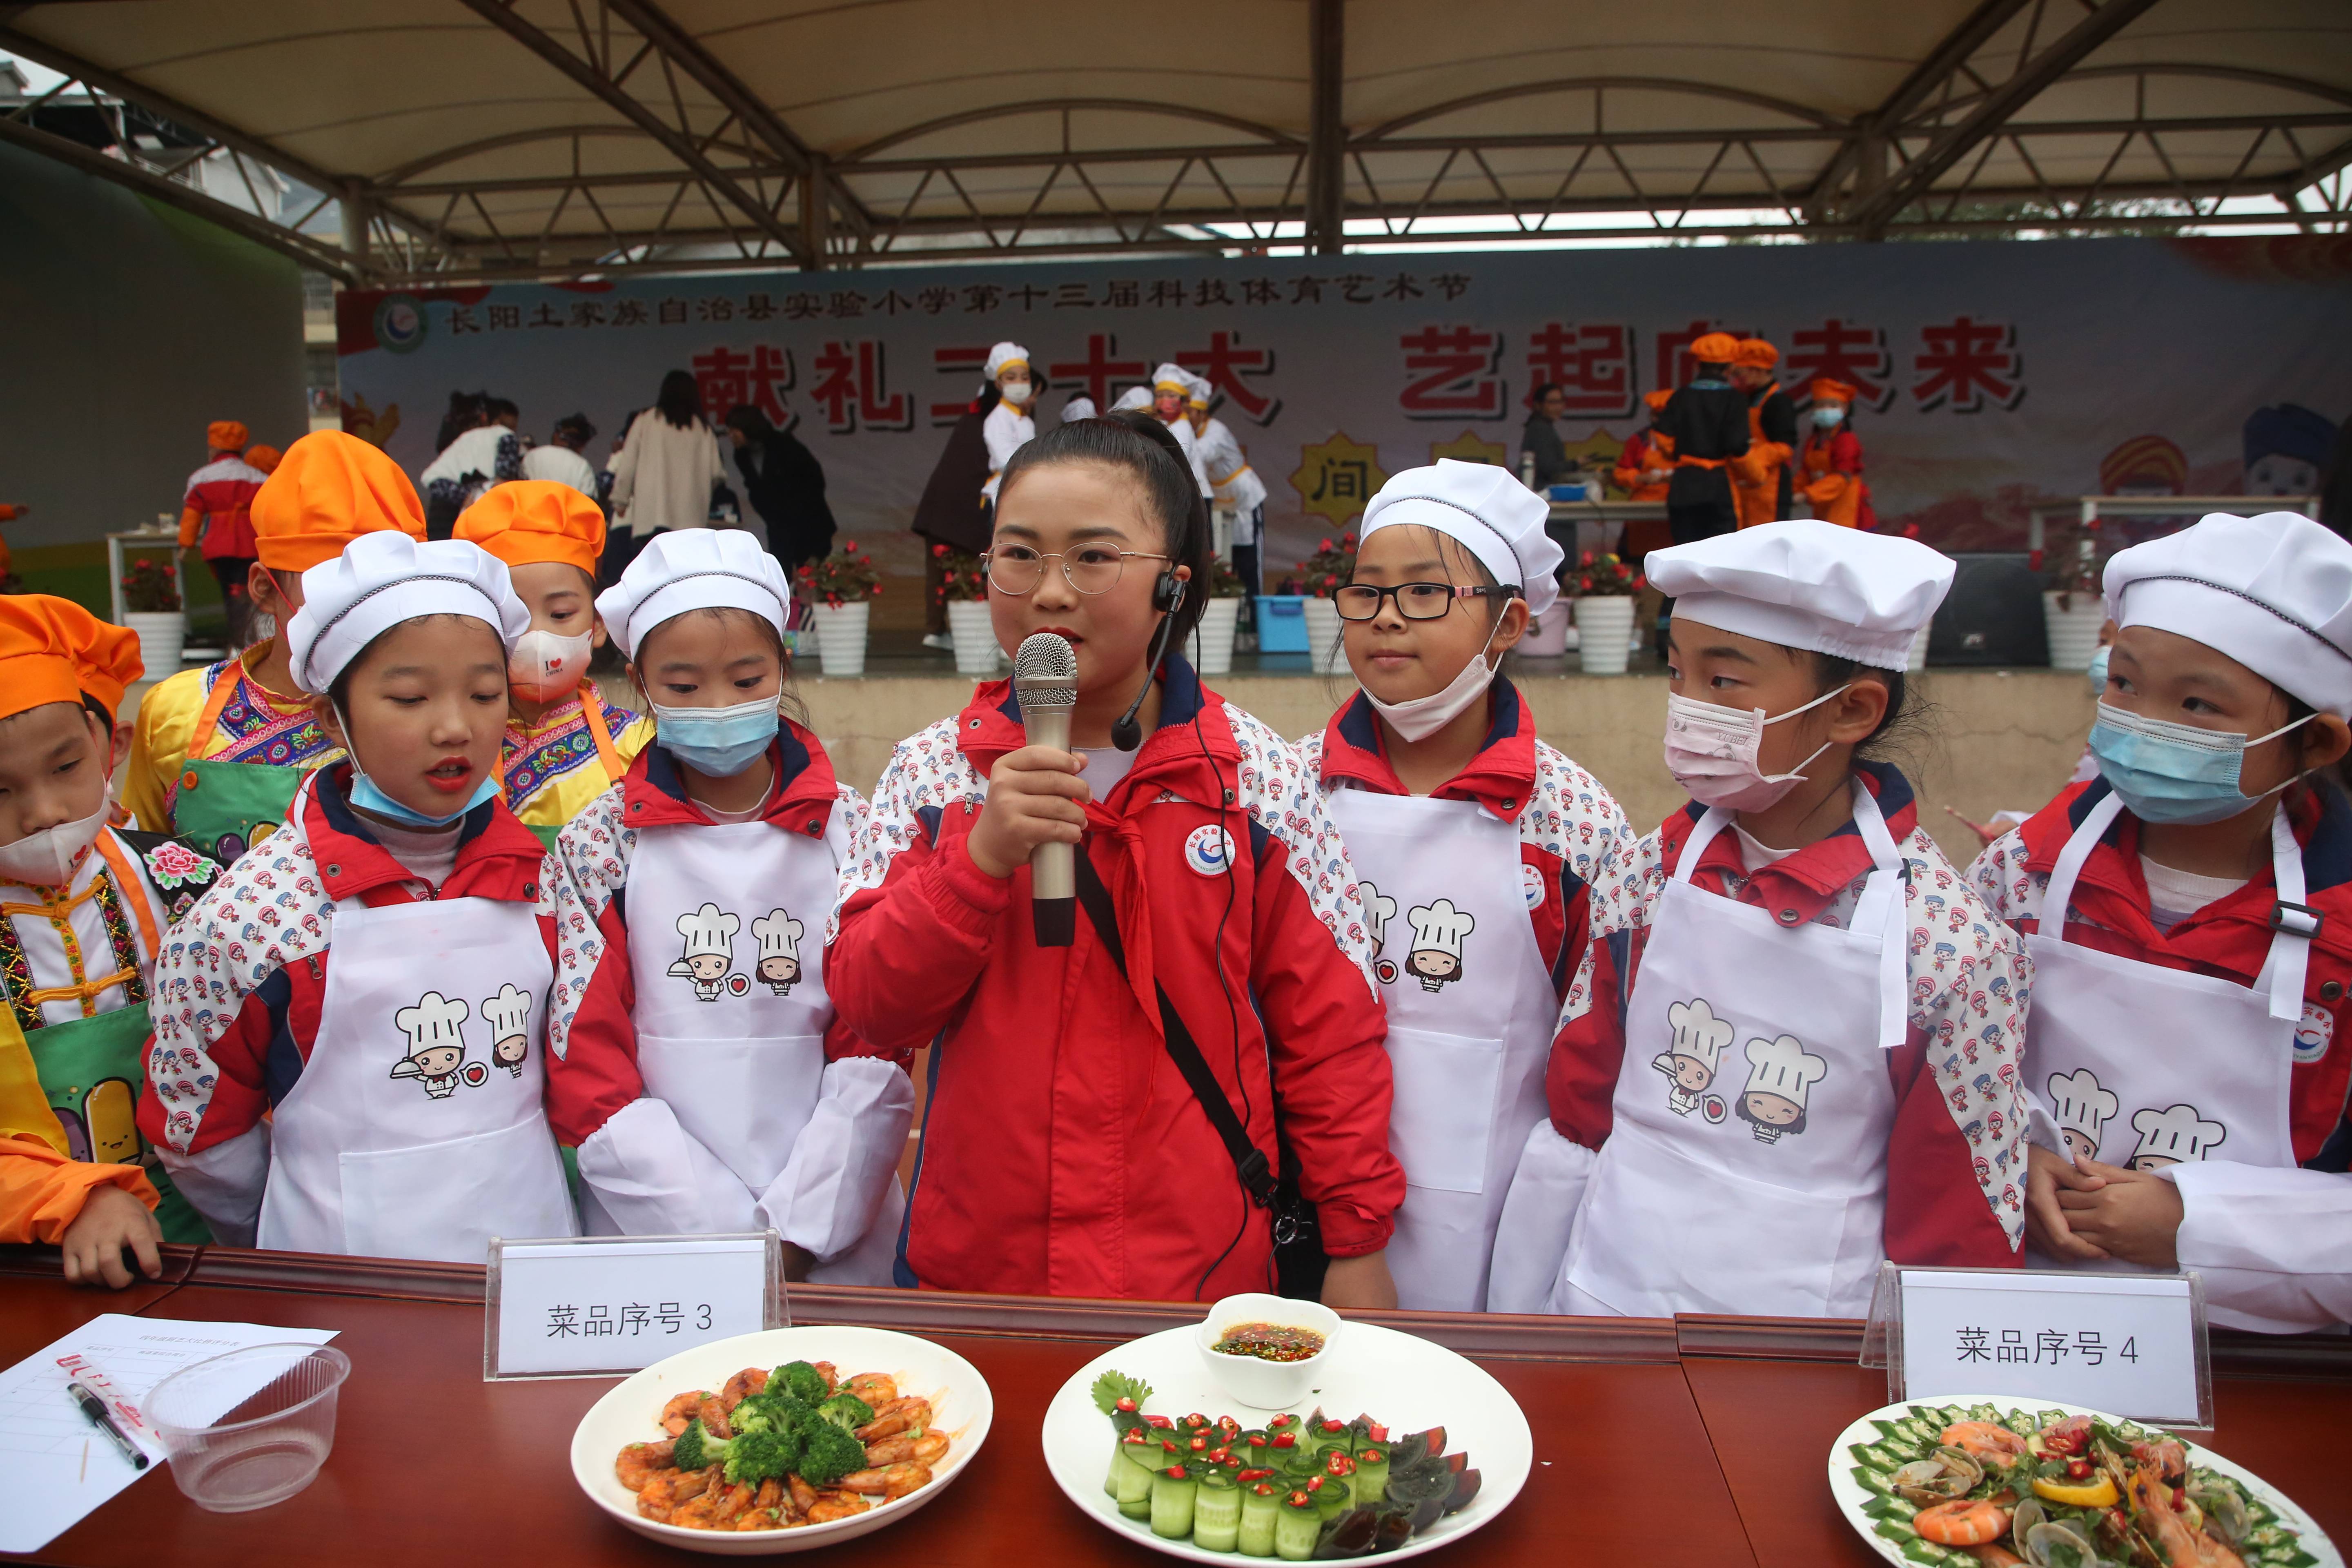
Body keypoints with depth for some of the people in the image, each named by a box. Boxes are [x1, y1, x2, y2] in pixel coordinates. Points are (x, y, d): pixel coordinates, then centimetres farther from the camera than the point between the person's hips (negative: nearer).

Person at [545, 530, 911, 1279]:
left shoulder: (852, 831, 0)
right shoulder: (598, 847, 0)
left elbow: (877, 1052, -2)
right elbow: (586, 1070, -3)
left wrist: (796, 1225, -10)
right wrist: (734, 1236, -10)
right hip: (648, 1234, 0)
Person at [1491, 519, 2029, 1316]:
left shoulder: (1953, 943, -16)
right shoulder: (1640, 882, -6)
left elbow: (1959, 1219, -8)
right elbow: (1575, 1113, 1)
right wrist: (1520, 1331, 4)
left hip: (1805, 1350, -3)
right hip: (1607, 1300, 3)